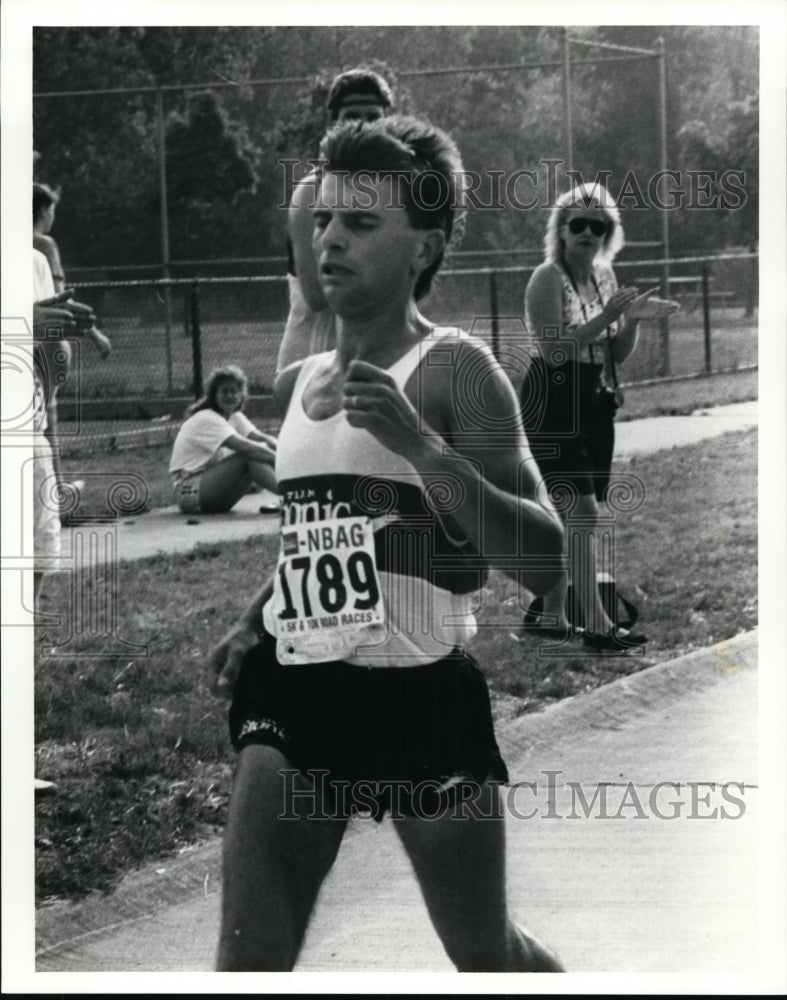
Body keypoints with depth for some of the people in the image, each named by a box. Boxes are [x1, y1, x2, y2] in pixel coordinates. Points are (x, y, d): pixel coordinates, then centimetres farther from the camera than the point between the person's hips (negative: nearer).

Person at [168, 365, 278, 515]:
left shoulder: (235, 417, 11)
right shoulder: (206, 419, -16)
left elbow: (261, 438, -6)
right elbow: (244, 447, -29)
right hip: (188, 490, -8)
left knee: (262, 449, -12)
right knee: (249, 457, -26)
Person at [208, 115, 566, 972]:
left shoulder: (454, 369, -9)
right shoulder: (300, 381, 12)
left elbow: (547, 563, -19)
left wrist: (421, 443, -28)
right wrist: (256, 623, 14)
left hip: (422, 697, -5)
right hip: (300, 690, 5)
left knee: (486, 953, 11)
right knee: (248, 957, -7)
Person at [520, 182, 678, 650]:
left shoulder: (605, 277, 11)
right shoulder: (549, 278, -13)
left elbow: (617, 355, 14)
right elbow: (553, 349, -21)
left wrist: (633, 320, -4)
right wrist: (605, 317, -25)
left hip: (595, 405, 8)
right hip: (553, 405, -8)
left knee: (569, 518, 13)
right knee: (583, 512, -13)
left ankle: (549, 612, 23)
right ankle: (596, 624, -14)